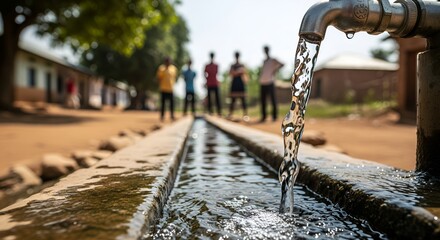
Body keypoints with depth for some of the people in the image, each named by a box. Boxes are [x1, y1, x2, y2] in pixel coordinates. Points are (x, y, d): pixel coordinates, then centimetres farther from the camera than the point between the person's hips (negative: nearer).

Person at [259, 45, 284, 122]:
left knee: (273, 99, -5)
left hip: (270, 82, -6)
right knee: (263, 100, 4)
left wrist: (275, 70, -12)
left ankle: (274, 116, -3)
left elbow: (282, 64, -10)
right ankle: (263, 117, 10)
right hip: (262, 83, 6)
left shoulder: (273, 60, 2)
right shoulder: (264, 61, 21)